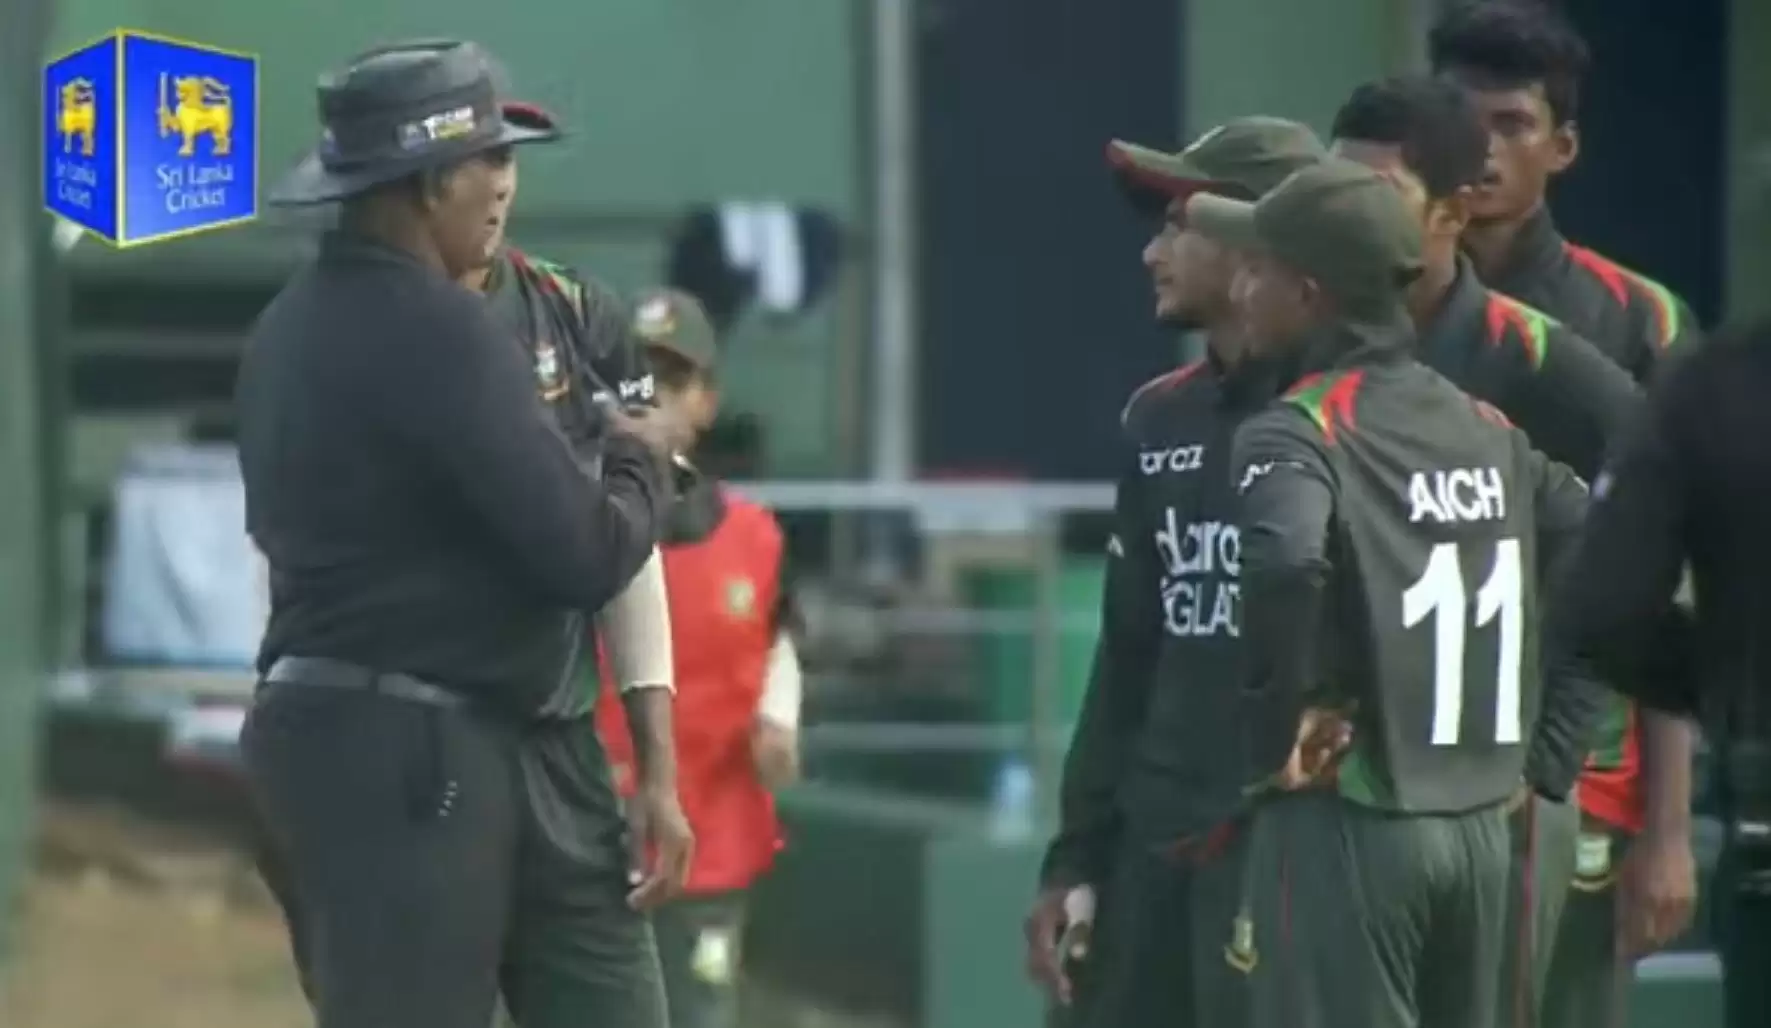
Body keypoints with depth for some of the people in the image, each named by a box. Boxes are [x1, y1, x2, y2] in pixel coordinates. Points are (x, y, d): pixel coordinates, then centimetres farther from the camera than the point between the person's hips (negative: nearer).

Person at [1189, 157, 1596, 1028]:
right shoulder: (1486, 429, 12)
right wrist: (1544, 752, 14)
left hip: (1344, 824, -7)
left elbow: (1282, 566, -31)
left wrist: (1277, 734, -18)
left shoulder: (1296, 433, -11)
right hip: (1482, 827, 7)